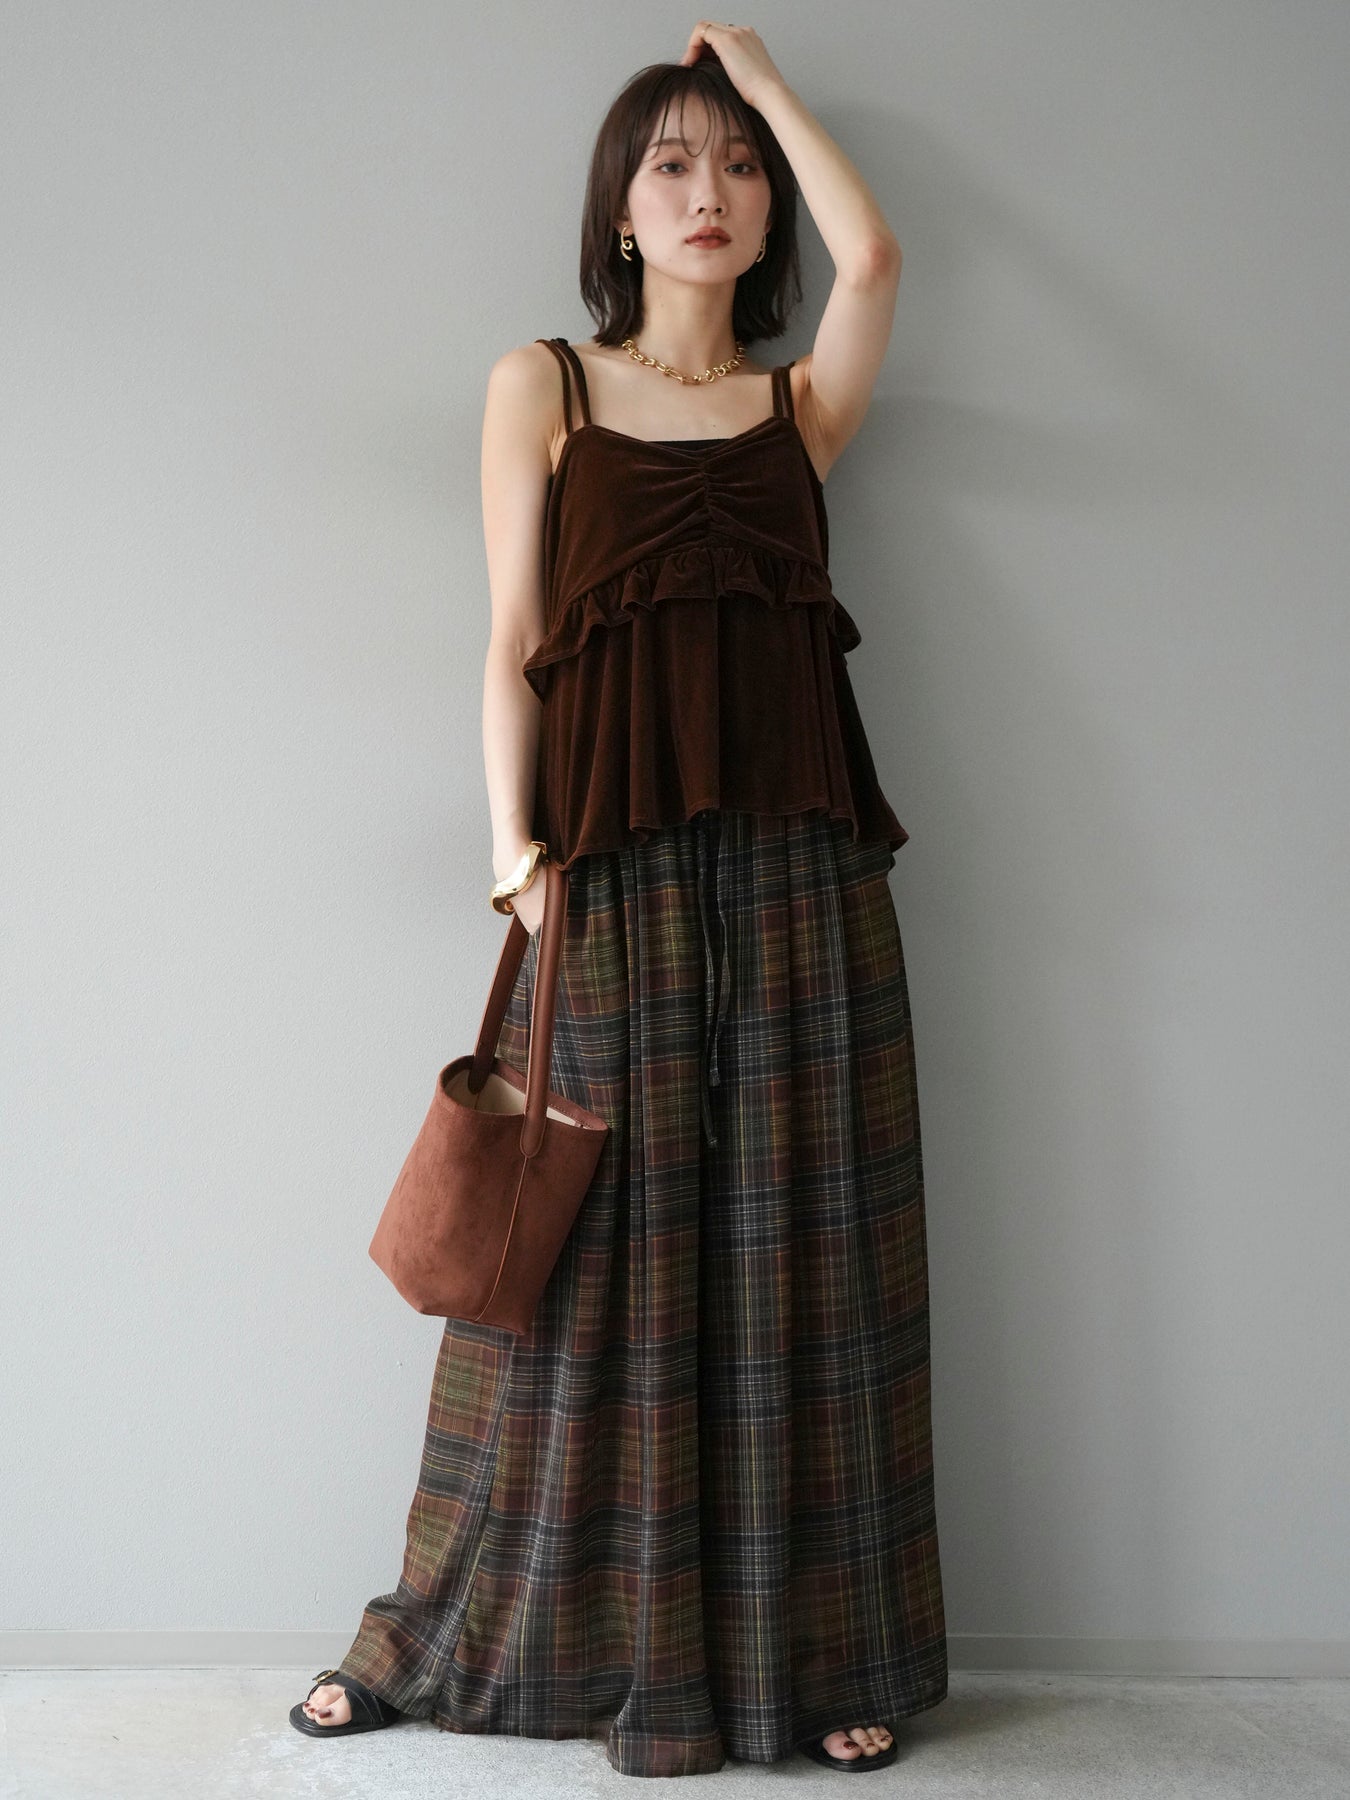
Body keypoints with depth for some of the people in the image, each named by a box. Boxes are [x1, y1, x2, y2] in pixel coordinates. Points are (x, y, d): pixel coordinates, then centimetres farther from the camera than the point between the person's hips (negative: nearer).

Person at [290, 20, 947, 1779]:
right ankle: (453, 1638, 19)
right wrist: (511, 841, -8)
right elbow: (514, 641, 4)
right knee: (600, 1249, 2)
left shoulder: (803, 404, 16)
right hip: (613, 866, -2)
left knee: (799, 1249, 3)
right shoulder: (543, 384, 11)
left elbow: (873, 252, -4)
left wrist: (761, 69, 11)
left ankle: (818, 1656, 15)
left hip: (800, 862, 2)